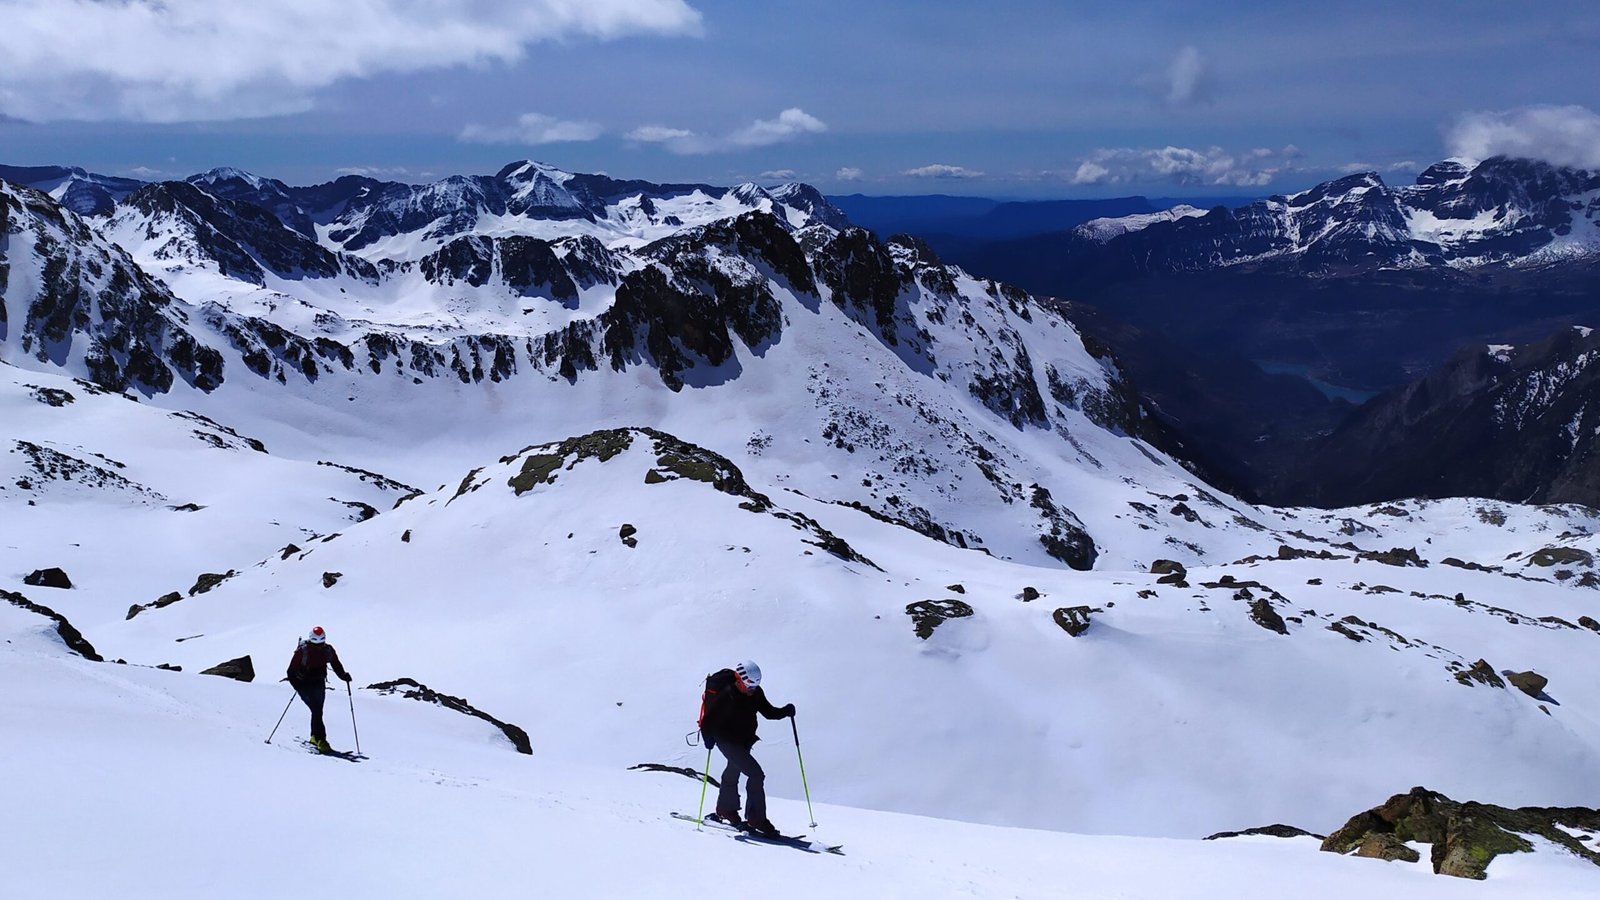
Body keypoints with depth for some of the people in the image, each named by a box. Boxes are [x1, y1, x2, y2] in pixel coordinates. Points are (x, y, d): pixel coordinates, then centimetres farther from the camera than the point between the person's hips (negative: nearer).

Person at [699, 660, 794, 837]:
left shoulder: (756, 692, -6)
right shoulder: (726, 696, -27)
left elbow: (768, 711, 3)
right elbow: (709, 719, -25)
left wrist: (785, 711, -14)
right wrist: (709, 739, -39)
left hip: (745, 739, 8)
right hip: (728, 741, -8)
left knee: (734, 771, 26)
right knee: (756, 774, -17)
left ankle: (726, 810, 48)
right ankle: (756, 819, -10)